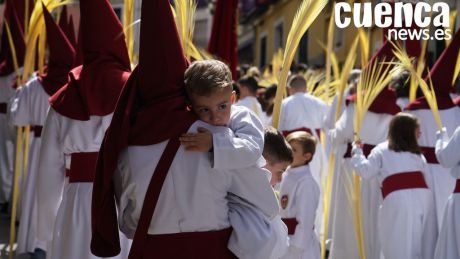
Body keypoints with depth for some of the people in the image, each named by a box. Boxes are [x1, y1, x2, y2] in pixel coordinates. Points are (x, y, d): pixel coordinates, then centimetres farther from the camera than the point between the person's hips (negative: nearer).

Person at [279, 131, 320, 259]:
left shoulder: (306, 183, -20)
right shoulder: (286, 175, 5)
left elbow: (305, 220, -20)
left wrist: (297, 247, -18)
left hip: (300, 244, -9)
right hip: (284, 241, 9)